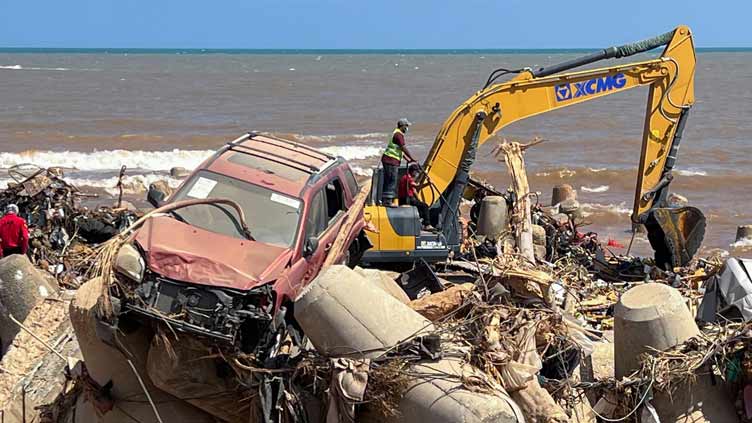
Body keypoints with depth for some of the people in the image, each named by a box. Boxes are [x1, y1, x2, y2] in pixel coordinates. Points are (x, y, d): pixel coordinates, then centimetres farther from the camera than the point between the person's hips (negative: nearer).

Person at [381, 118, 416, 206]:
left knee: (388, 181, 12)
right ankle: (388, 201, -12)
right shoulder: (398, 134, -13)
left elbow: (400, 149, 26)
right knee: (392, 181, -10)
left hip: (388, 160, 11)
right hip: (391, 160, -11)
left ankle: (385, 200, 16)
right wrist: (412, 158, -14)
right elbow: (404, 148, -18)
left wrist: (407, 159, 23)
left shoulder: (398, 134, 20)